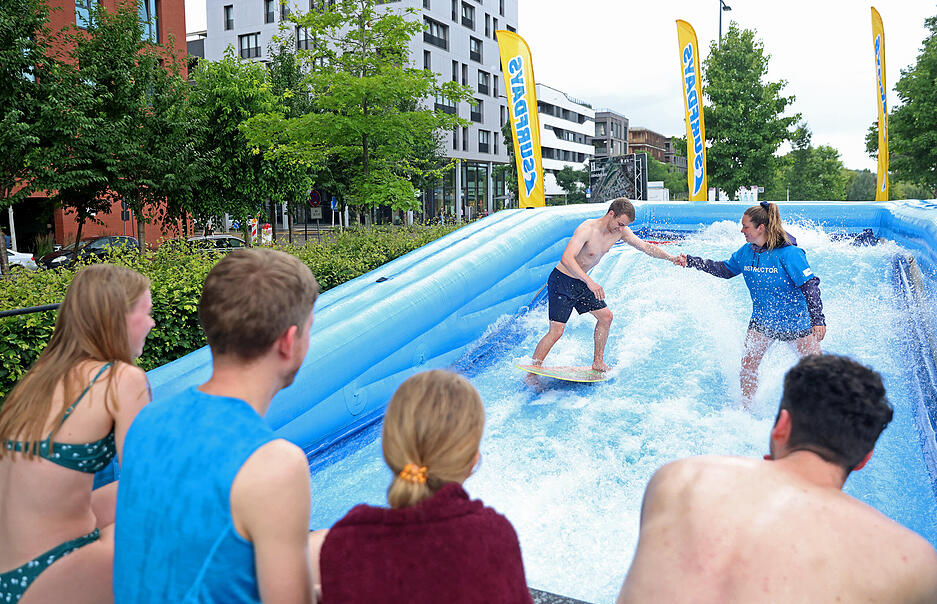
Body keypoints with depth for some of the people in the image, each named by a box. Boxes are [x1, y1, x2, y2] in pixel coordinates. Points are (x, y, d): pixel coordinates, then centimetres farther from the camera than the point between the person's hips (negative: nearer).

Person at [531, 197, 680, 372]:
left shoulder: (621, 231, -4)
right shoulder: (587, 229, -28)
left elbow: (645, 246, 8)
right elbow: (566, 258, -38)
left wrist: (671, 258, -2)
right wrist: (590, 282, -47)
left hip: (582, 283, 8)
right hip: (562, 282, -8)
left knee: (605, 316, 10)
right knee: (556, 331, -13)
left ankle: (598, 363, 23)